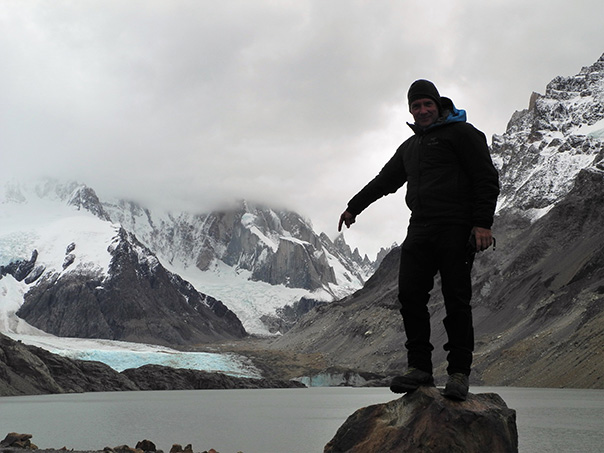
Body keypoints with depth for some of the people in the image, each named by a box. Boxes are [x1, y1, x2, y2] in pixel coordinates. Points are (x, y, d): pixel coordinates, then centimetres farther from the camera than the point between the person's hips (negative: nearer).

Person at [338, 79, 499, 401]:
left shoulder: (460, 132, 3)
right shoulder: (410, 146, 25)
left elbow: (486, 178, -3)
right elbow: (385, 180, 37)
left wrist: (483, 223, -13)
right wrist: (354, 206, 43)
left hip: (456, 229, -6)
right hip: (420, 229, 7)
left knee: (456, 299, -6)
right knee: (410, 295, -3)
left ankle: (459, 372, 1)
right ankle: (420, 368, 3)